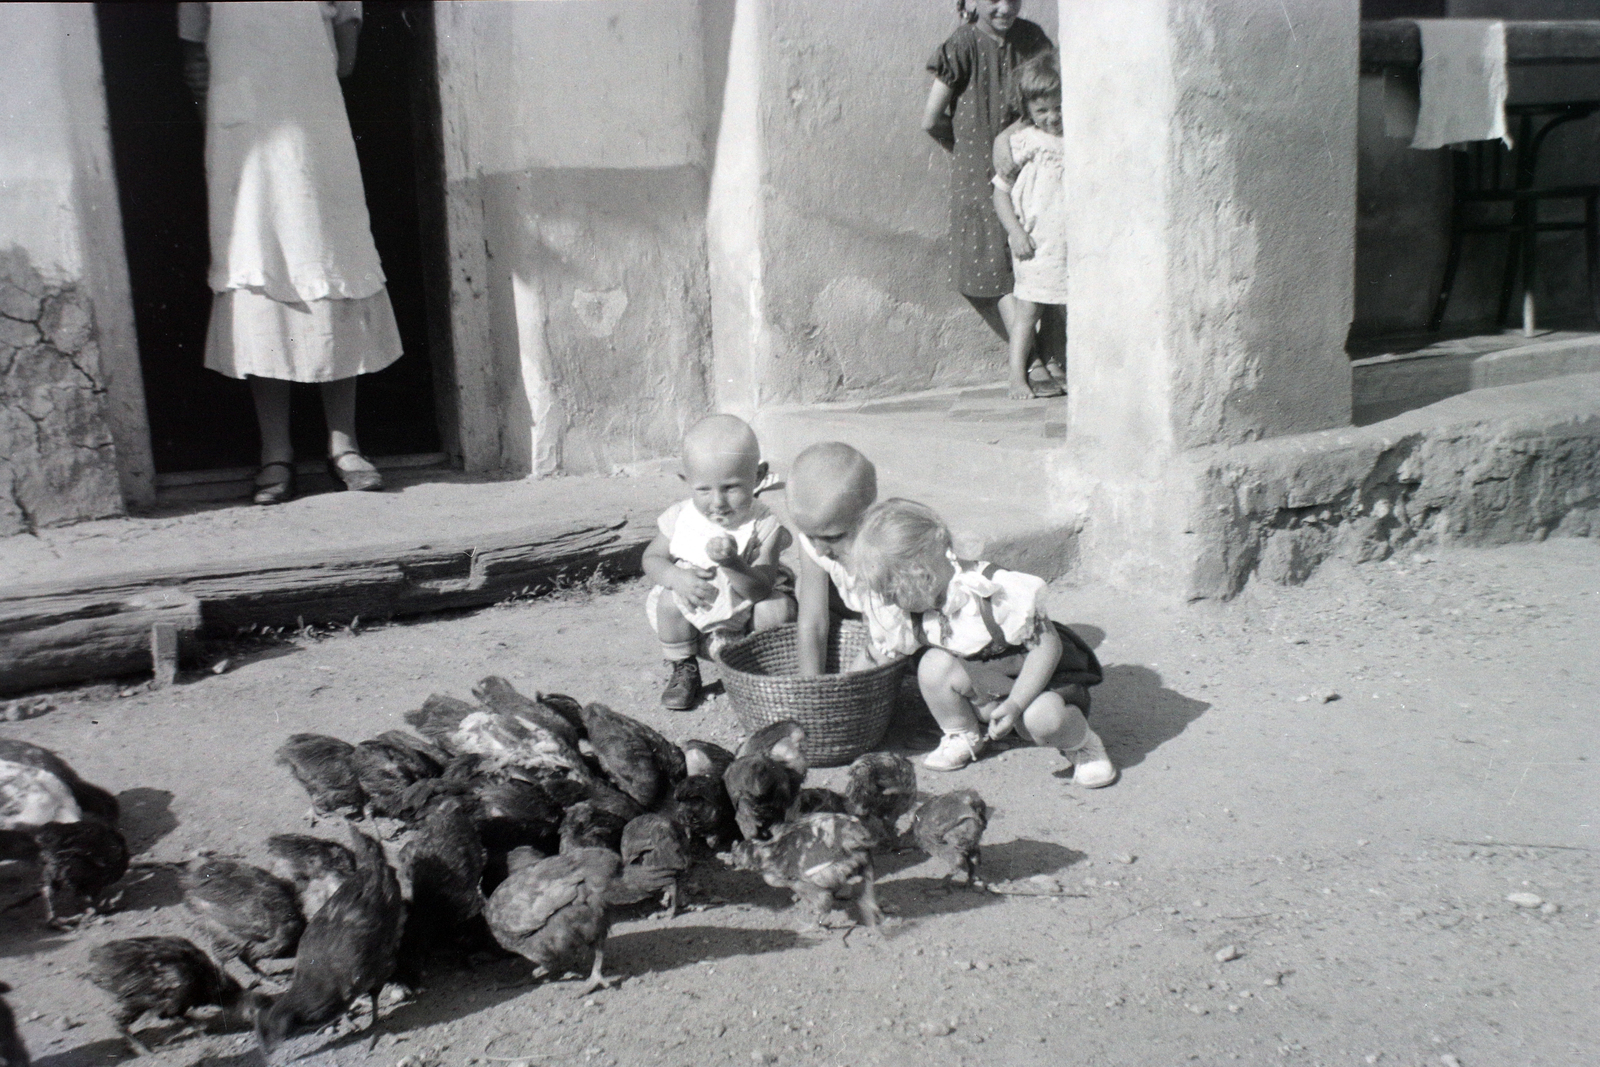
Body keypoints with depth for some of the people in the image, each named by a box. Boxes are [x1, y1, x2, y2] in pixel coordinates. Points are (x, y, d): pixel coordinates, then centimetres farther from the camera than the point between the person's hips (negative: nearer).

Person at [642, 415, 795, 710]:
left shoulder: (763, 525, -20)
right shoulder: (680, 518, -12)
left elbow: (761, 590, -27)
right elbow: (653, 558, -1)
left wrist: (732, 563, -47)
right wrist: (675, 577, -25)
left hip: (745, 619, -2)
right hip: (695, 622, 2)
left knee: (778, 609, -28)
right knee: (668, 599, -26)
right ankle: (683, 669, 0)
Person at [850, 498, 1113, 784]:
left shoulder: (996, 593, -32)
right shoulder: (915, 610, -9)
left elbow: (1047, 646, -28)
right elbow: (882, 653, 6)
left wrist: (1015, 703, -32)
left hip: (1043, 677, -6)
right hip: (986, 684, 6)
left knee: (1043, 718, -37)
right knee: (934, 664, -20)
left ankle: (1082, 743, -1)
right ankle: (963, 738, 5)